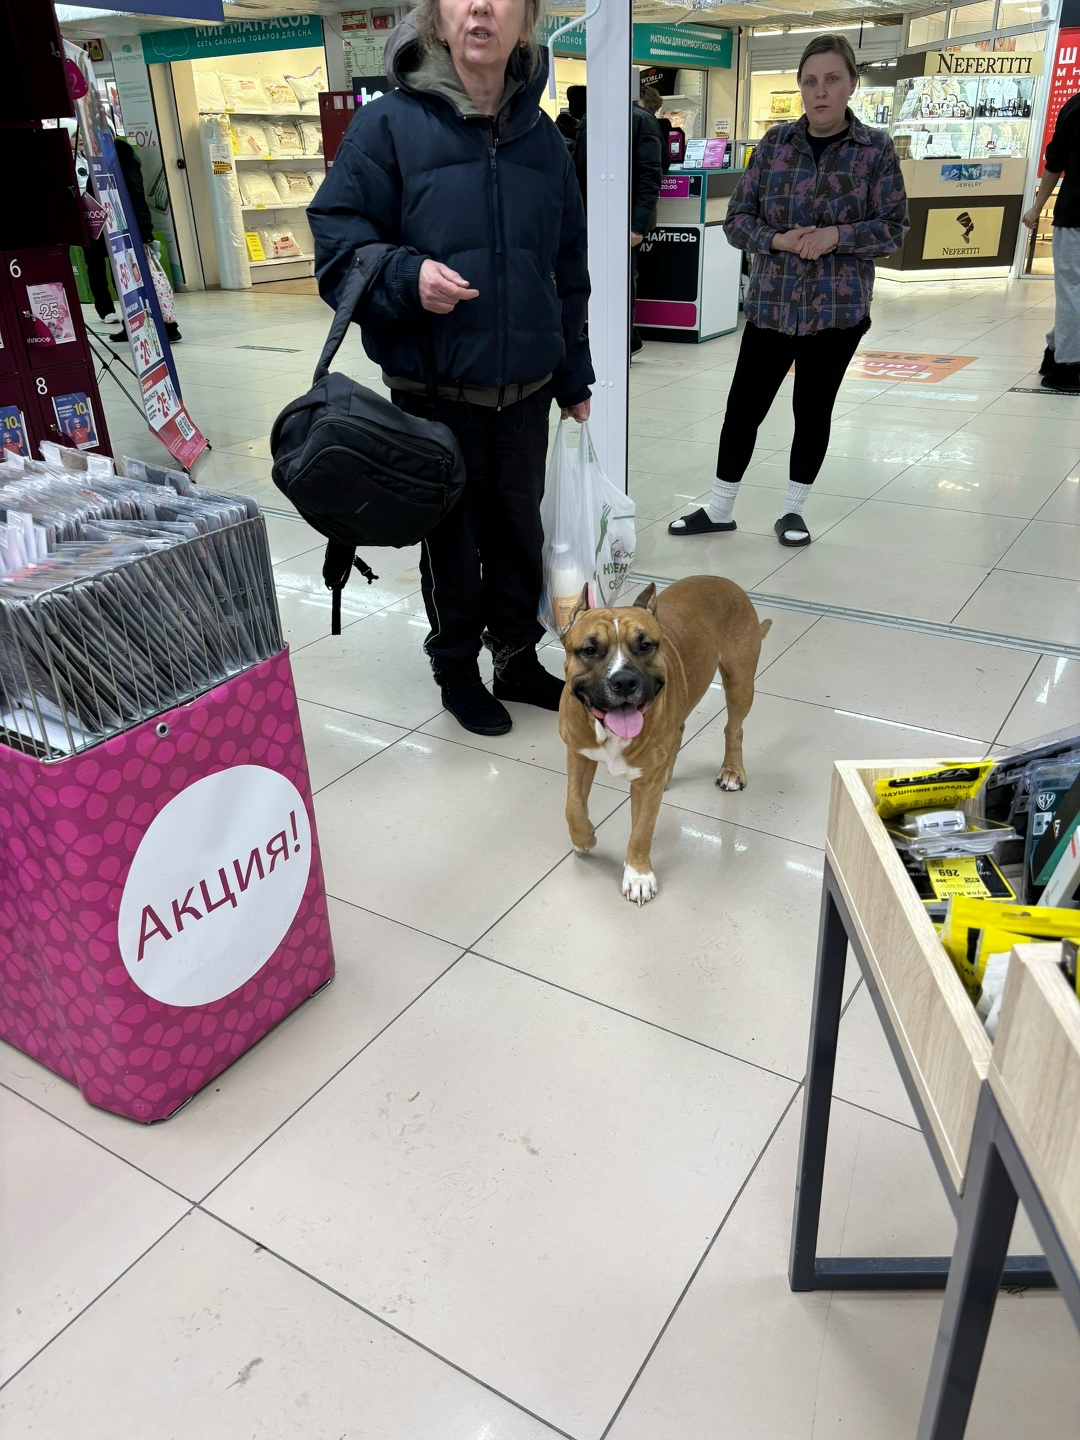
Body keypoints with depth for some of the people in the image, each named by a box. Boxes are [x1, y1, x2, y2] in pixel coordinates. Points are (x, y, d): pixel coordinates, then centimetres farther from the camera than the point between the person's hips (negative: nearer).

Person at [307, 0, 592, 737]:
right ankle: (457, 670, 27)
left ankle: (518, 658, 32)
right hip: (435, 387, -4)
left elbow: (568, 269, 13)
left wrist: (574, 375, 15)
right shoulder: (390, 125, -6)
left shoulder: (542, 138, 8)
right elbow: (337, 235, -5)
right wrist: (405, 275, -24)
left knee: (520, 527, 13)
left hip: (525, 387, 4)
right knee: (452, 534, 8)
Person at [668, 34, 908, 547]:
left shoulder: (876, 149, -1)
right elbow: (737, 218, 3)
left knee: (813, 408, 8)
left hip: (839, 308, -1)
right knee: (744, 405, 5)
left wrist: (836, 236, -17)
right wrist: (778, 240, -15)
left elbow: (894, 227, -1)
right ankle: (719, 508, 20)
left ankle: (793, 509, 24)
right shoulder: (774, 142, 3)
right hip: (770, 304, 2)